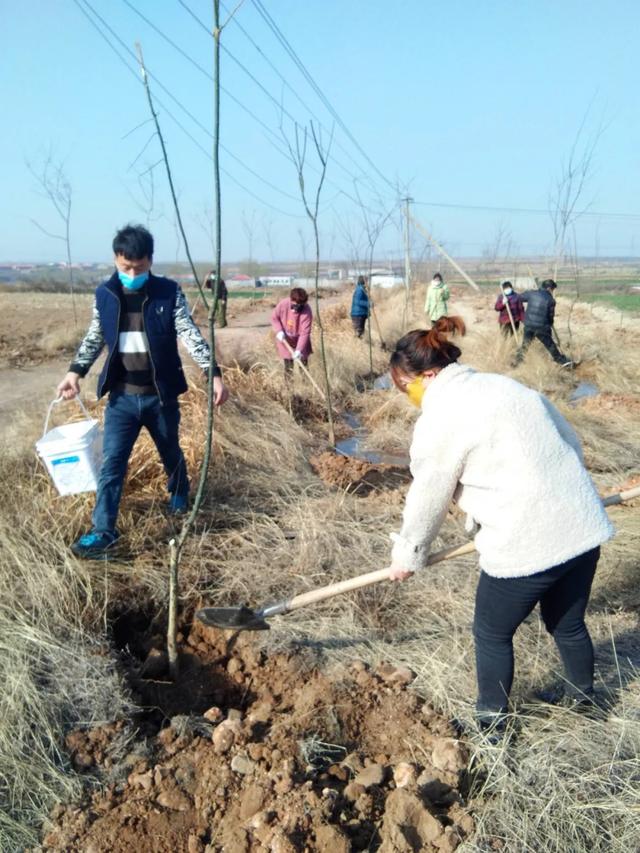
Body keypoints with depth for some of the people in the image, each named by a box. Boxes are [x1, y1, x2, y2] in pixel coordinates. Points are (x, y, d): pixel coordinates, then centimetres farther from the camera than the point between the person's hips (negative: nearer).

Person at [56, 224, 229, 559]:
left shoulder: (169, 292, -8)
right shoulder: (104, 295, 0)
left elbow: (190, 334, -11)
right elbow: (94, 337, 11)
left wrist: (214, 373, -20)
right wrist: (75, 371, 0)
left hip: (160, 395, -1)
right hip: (121, 396, 1)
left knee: (170, 453, 19)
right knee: (111, 462, -2)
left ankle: (179, 494, 48)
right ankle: (103, 530, 5)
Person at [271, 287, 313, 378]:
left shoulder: (307, 312, -29)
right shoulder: (283, 304, -23)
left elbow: (305, 333, -29)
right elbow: (274, 318, -5)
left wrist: (299, 350, -37)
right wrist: (279, 331, -21)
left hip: (300, 341, -1)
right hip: (285, 340, 1)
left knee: (303, 364, 5)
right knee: (288, 366, 5)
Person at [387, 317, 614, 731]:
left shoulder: (440, 417, -11)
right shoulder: (504, 385, 11)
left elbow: (428, 498, -2)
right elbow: (569, 440, 16)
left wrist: (408, 556, 13)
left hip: (527, 544, -8)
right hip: (583, 525, 8)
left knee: (492, 634, 16)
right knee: (568, 624, 28)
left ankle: (492, 723, 32)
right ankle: (586, 701, 49)